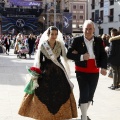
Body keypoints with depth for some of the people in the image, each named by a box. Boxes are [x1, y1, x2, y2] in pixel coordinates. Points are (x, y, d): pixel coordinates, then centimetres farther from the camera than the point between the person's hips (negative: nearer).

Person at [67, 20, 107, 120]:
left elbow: (103, 55, 2)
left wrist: (103, 67, -14)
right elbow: (69, 54, -7)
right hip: (82, 71, -4)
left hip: (94, 72, 4)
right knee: (84, 94, -8)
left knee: (90, 94, 15)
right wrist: (81, 57, -21)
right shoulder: (77, 40, -6)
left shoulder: (99, 41, 2)